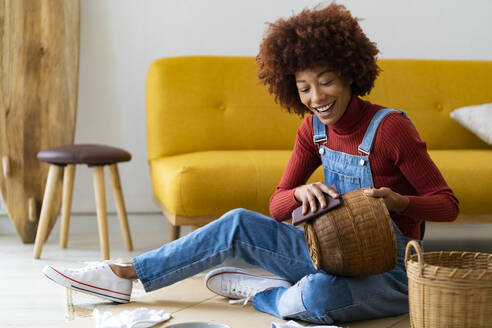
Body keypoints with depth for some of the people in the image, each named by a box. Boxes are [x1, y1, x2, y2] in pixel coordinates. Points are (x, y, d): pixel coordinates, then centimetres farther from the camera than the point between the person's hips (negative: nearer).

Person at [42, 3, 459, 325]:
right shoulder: (314, 129, 3)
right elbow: (277, 207, 2)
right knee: (240, 224, -8)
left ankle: (254, 290, -6)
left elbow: (448, 205, -11)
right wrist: (302, 193, -21)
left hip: (390, 273, -6)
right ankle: (123, 275, -1)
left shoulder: (391, 128, -17)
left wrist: (398, 201, -31)